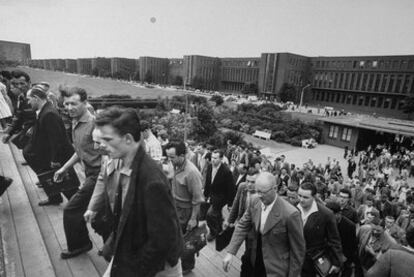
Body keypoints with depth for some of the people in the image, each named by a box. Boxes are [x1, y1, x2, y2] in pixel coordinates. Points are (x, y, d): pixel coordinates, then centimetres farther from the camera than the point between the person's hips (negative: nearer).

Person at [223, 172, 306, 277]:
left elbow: (298, 249, -17)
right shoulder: (255, 202, -11)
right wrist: (230, 252, -11)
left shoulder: (290, 214, -28)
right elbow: (242, 226, -3)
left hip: (276, 269, -5)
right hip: (256, 261, 5)